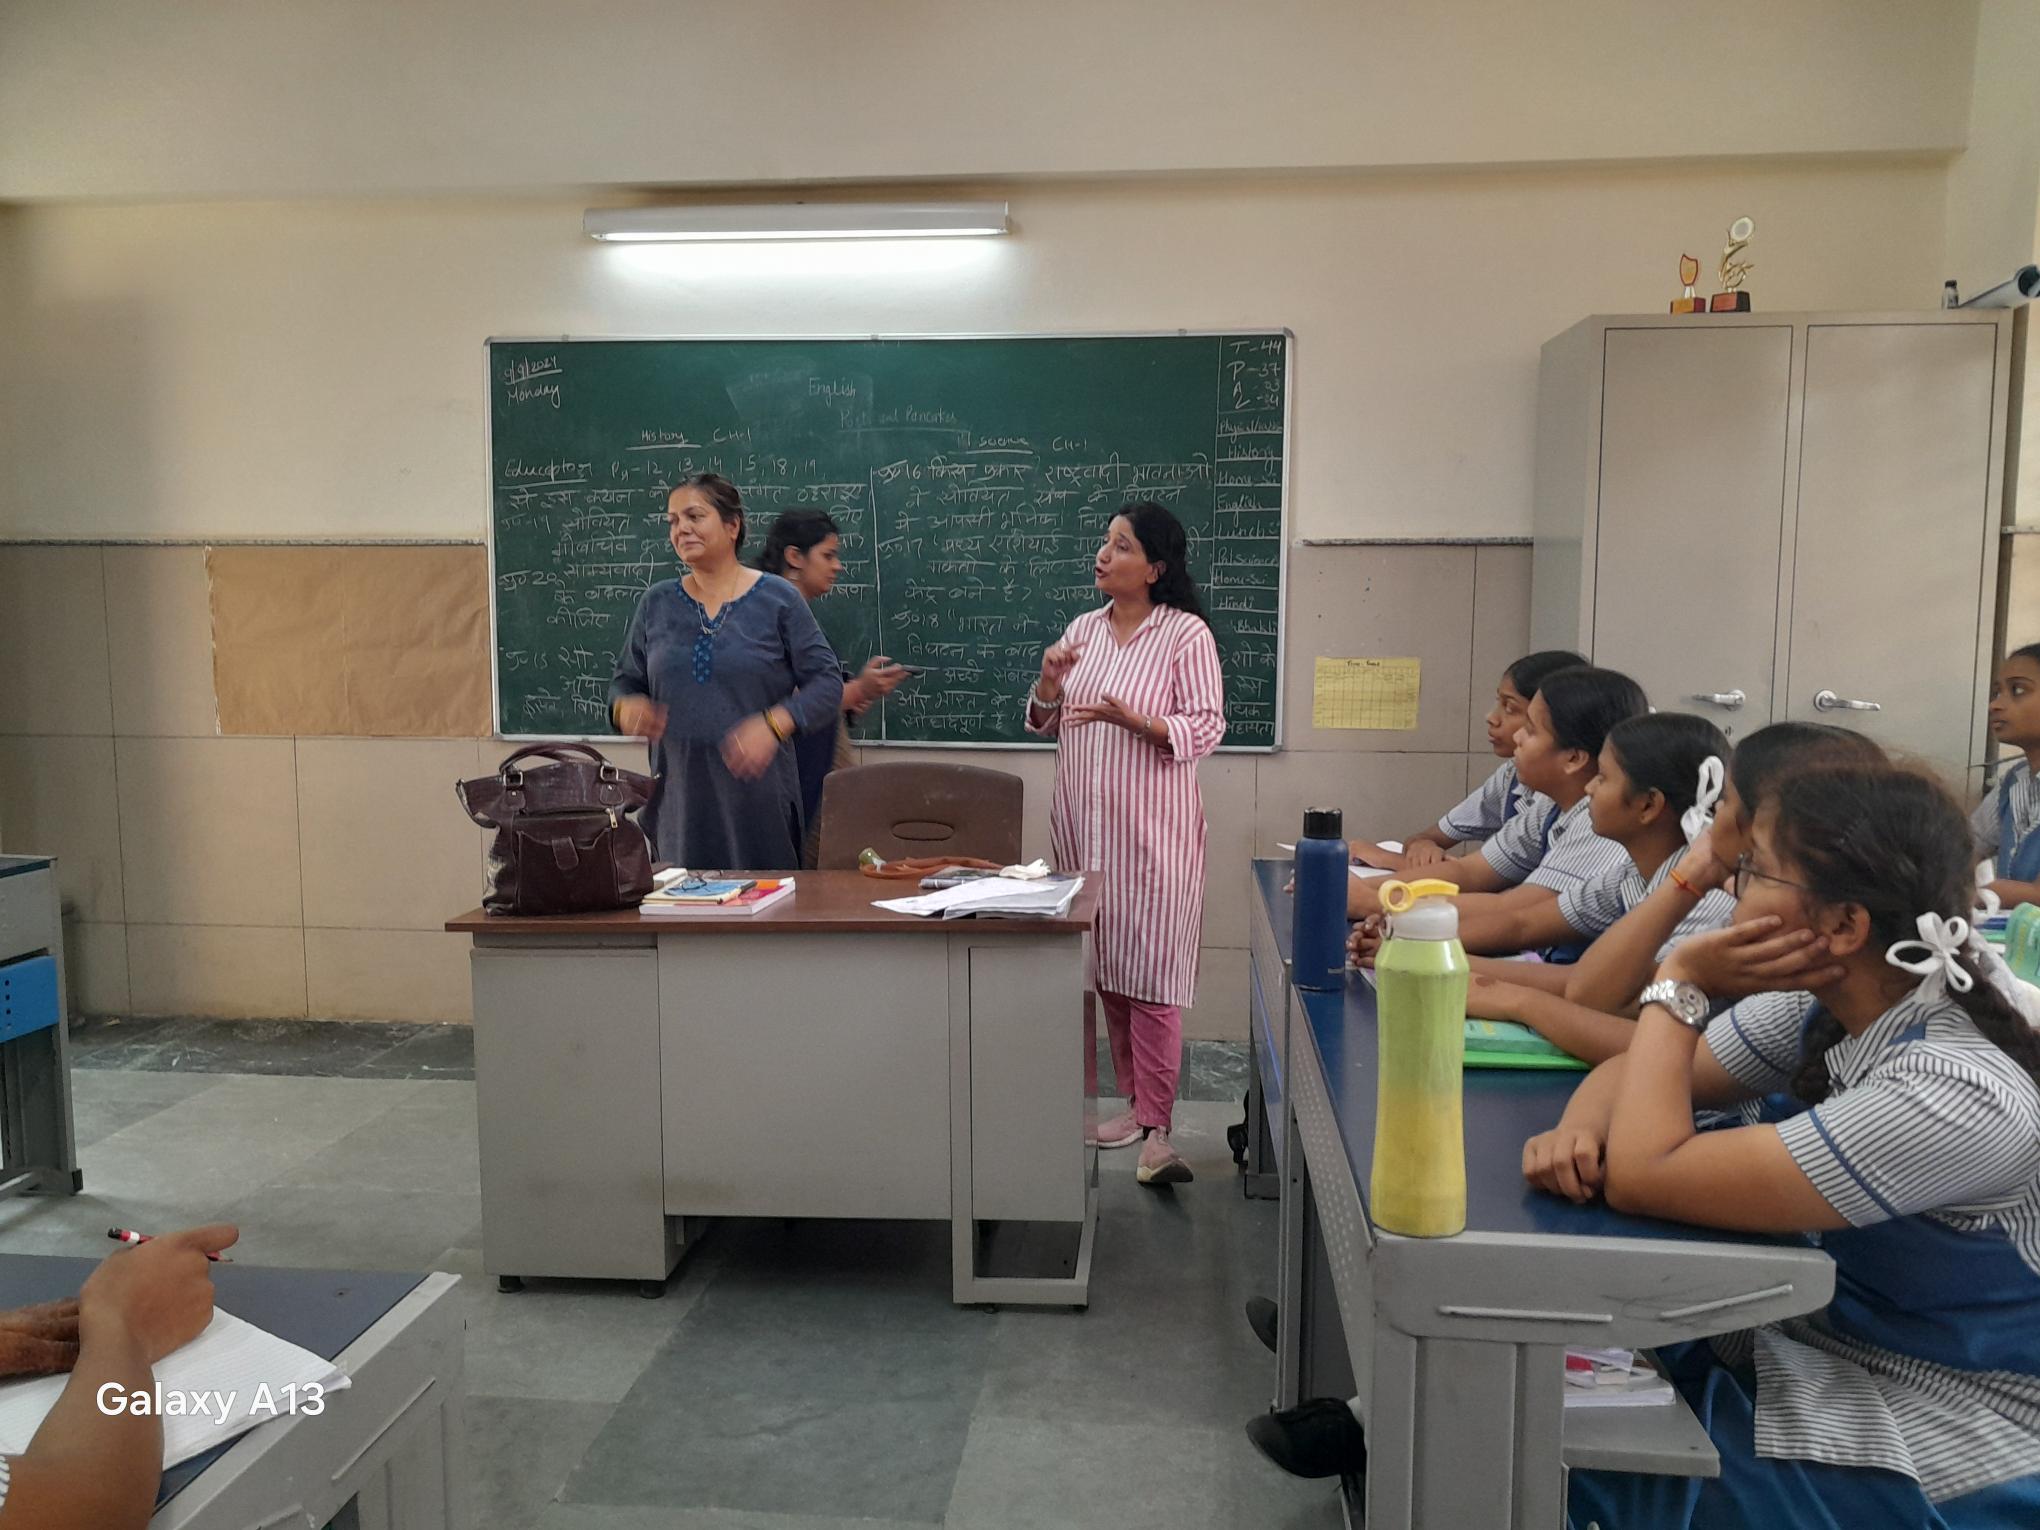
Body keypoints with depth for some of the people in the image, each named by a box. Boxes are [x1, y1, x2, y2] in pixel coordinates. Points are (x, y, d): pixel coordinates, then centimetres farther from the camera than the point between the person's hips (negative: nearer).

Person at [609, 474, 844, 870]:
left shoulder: (778, 599, 0)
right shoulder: (657, 604, 11)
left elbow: (827, 683, -2)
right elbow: (625, 681, 18)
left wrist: (773, 725, -17)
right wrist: (625, 708, -5)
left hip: (758, 795, -3)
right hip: (678, 795, 3)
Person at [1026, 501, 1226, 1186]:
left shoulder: (1186, 634, -7)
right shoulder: (1084, 629, 11)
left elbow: (1205, 730, -11)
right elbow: (1045, 724, 15)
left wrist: (1131, 719, -25)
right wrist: (1049, 681, -5)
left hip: (1150, 829, -6)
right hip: (1084, 824, 6)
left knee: (1150, 975, -6)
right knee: (1107, 969, 11)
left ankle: (1155, 1127, -1)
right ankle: (1135, 1099, 23)